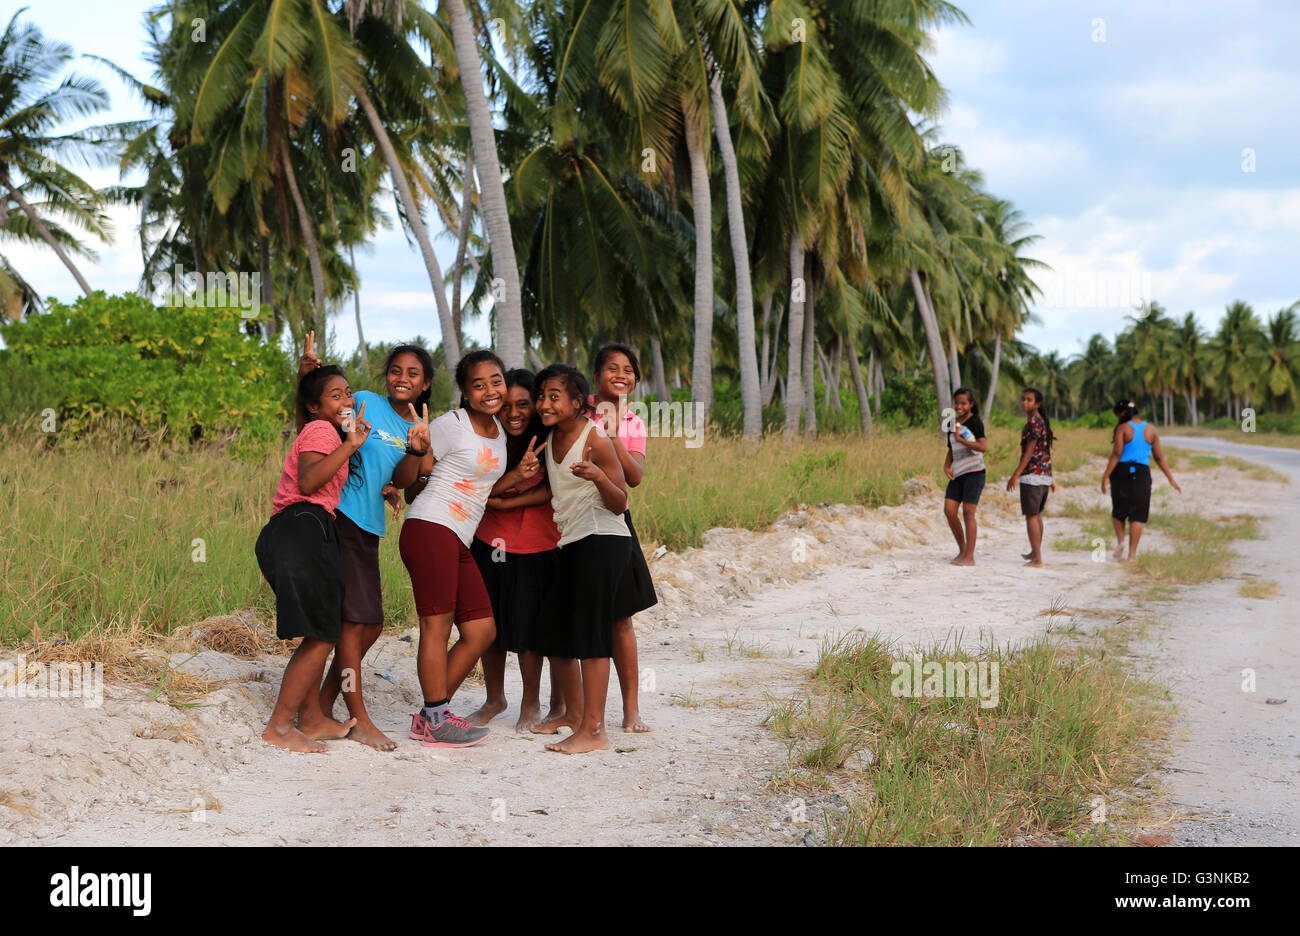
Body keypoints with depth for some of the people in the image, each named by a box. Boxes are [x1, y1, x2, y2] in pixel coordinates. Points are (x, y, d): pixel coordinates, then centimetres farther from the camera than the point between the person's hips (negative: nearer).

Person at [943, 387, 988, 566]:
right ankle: (962, 550, 14)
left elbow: (983, 446, -18)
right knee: (949, 510, 0)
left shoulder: (975, 422, -7)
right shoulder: (953, 424, 15)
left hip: (974, 471, -7)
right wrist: (946, 466, 6)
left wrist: (960, 439, -17)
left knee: (968, 512, -9)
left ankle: (969, 556, -5)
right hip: (958, 473, 7)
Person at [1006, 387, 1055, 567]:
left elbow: (1029, 451, -19)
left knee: (1031, 515, -6)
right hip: (1045, 474, 10)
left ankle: (1037, 559, -8)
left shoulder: (1033, 422, -14)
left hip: (1032, 474, -10)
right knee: (1037, 514, 21)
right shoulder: (1043, 421, 15)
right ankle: (1035, 552, 35)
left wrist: (1016, 474, -22)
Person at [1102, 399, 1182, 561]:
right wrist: (1171, 479, 12)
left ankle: (1120, 540, -2)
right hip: (1142, 473, 2)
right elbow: (1159, 457, 7)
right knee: (1137, 516, 5)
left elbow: (1116, 454, -13)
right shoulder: (1150, 429, 6)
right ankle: (1132, 553, 1)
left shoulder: (1123, 428, -6)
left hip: (1121, 472, -2)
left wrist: (1105, 476, -14)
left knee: (1118, 510, 18)